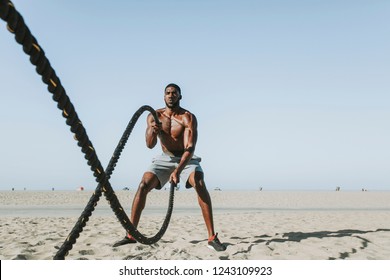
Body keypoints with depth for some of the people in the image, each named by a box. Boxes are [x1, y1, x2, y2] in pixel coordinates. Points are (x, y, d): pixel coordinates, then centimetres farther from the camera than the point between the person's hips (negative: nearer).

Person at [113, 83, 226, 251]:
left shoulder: (188, 118, -20)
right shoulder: (154, 116, -8)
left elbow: (190, 148, -30)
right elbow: (150, 145, -16)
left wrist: (178, 171, -45)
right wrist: (152, 131, -39)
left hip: (186, 159, -3)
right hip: (165, 159, 3)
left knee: (200, 184, -30)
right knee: (143, 186, -18)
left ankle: (212, 237, -27)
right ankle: (131, 235, -7)